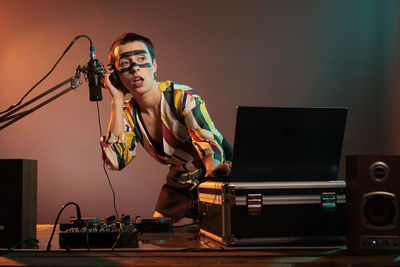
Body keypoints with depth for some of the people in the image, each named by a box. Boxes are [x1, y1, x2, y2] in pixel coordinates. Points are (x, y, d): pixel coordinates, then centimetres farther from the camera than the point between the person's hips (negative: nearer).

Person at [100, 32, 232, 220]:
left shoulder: (183, 98, -19)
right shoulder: (128, 113, -4)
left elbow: (211, 144, -30)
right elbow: (116, 161, -18)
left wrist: (213, 169, -55)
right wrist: (117, 100, -17)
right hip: (179, 187, 5)